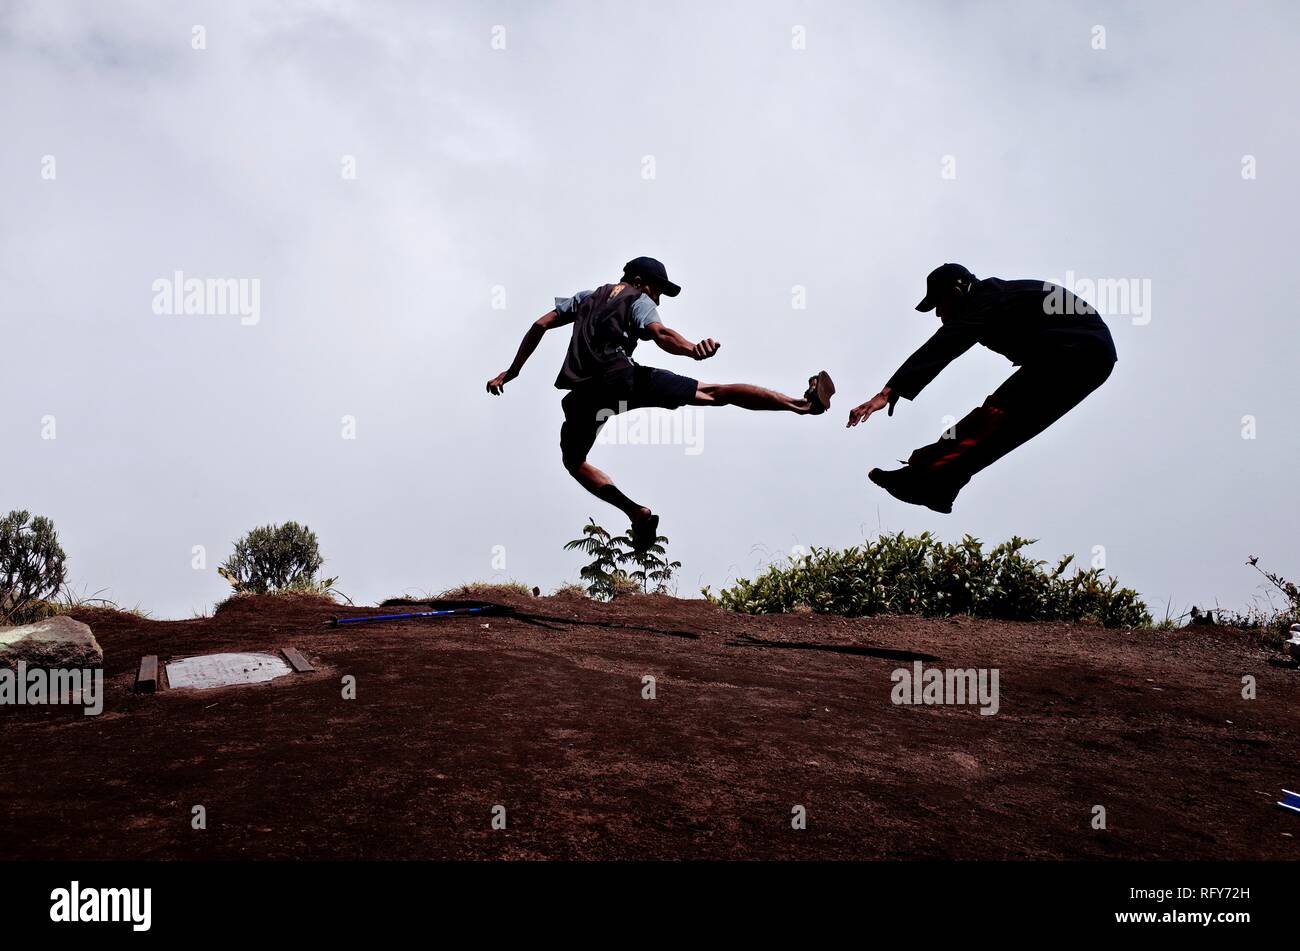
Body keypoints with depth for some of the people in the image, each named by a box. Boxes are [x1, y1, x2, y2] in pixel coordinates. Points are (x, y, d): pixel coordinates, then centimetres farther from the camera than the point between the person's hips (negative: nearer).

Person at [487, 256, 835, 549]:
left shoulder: (585, 297, 30)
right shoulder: (638, 299, 16)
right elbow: (660, 334, -7)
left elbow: (539, 325, 21)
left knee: (573, 461, 24)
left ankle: (636, 511, 4)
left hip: (584, 394, 3)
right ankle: (805, 403, -5)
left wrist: (511, 373, 24)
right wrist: (693, 349, -25)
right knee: (715, 392, 0)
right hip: (625, 379, -3)